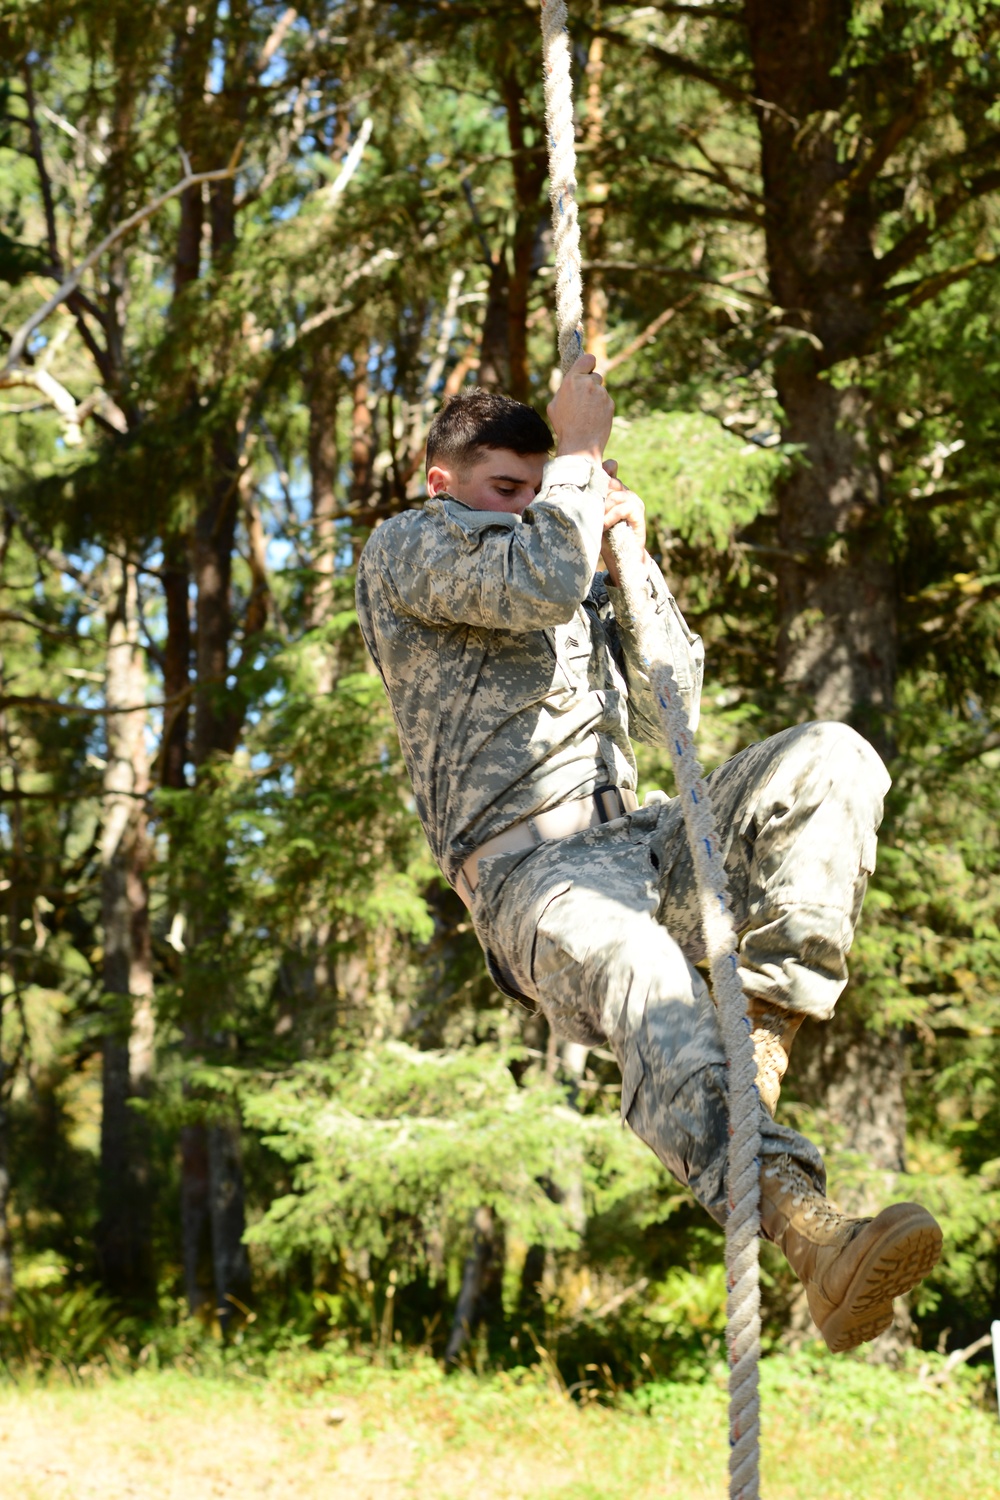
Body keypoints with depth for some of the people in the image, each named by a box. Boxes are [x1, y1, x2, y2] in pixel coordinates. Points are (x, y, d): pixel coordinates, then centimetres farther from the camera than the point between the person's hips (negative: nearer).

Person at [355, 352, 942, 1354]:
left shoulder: (585, 582, 33)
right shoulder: (405, 550, 10)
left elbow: (667, 715, 24)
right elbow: (540, 583, -11)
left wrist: (632, 556, 16)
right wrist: (580, 453, 4)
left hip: (635, 842, 7)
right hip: (526, 864, -7)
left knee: (830, 759, -18)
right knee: (641, 973, -41)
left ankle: (762, 1033, -28)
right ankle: (811, 1240, -59)